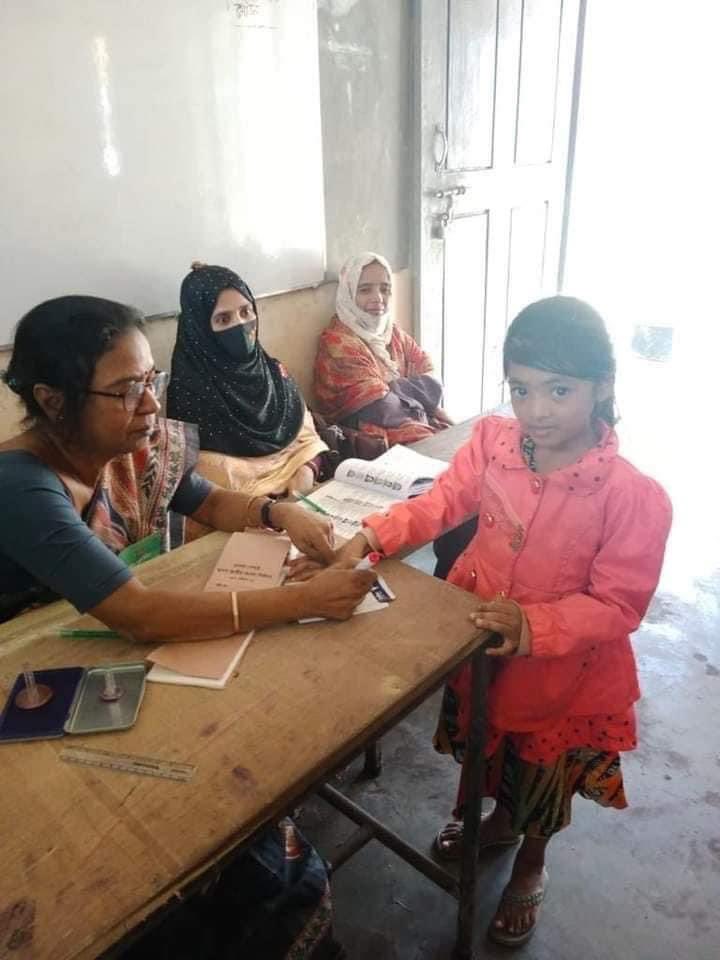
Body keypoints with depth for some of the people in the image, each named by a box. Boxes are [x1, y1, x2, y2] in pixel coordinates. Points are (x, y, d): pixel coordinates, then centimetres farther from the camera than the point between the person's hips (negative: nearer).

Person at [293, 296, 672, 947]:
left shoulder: (635, 496, -26)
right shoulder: (493, 440, -16)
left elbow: (618, 605, -21)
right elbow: (440, 503, -7)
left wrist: (534, 625, -34)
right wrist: (367, 538, -20)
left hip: (560, 668, -3)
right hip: (479, 641, 4)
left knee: (542, 775, 23)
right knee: (486, 749, 30)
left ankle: (530, 866, 57)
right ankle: (500, 818, 65)